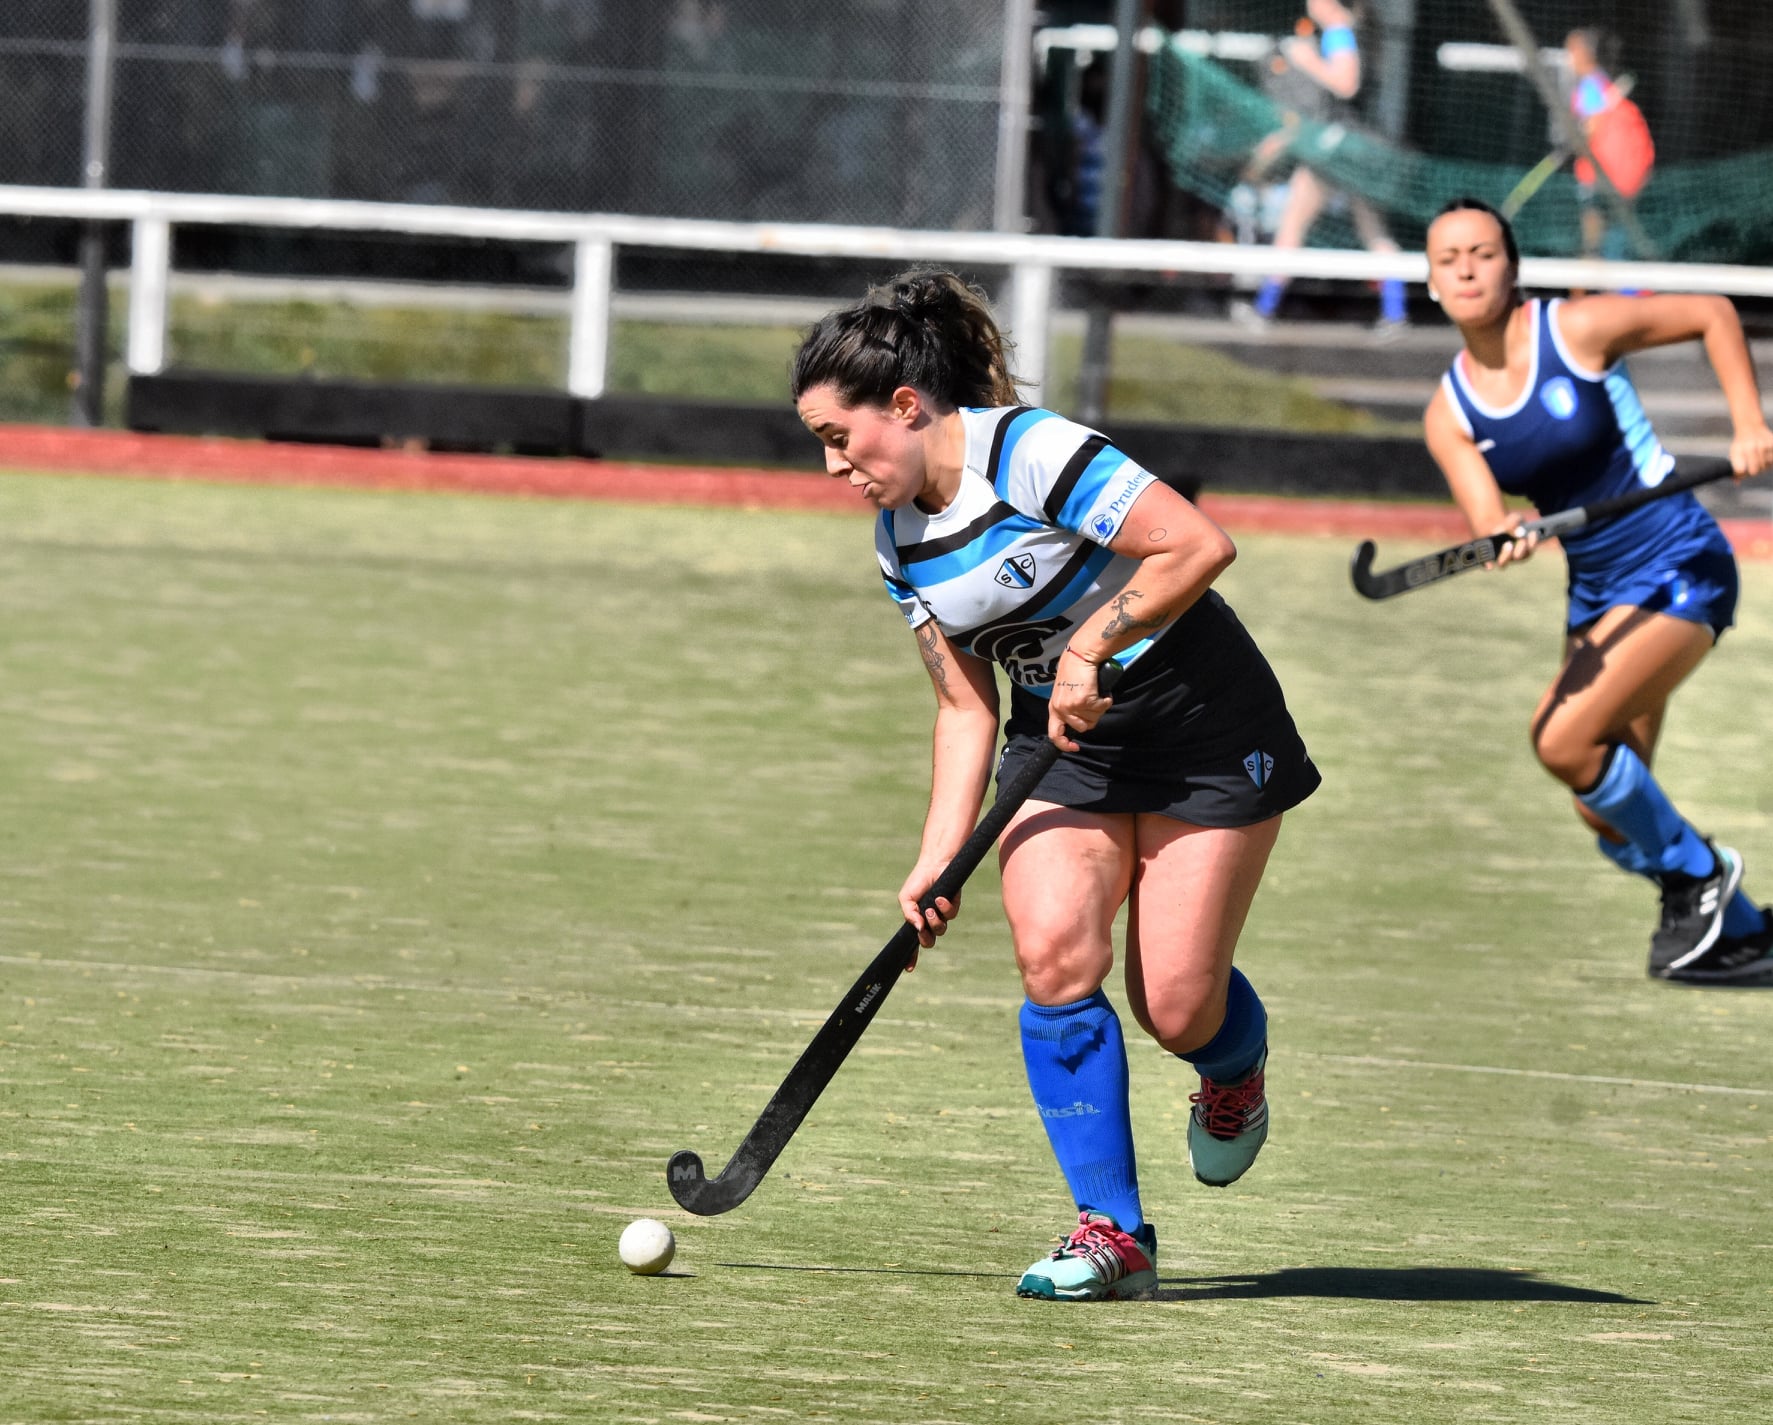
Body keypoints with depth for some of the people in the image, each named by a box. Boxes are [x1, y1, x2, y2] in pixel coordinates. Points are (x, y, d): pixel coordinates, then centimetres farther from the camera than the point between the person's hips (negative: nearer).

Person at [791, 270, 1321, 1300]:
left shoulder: (1031, 454, -21)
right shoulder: (899, 541, 4)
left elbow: (1199, 546, -26)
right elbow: (968, 708, 7)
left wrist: (1091, 646, -23)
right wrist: (939, 858, -2)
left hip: (1204, 731, -6)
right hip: (1063, 751, 6)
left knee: (1177, 1009, -8)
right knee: (1053, 949, -18)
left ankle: (1235, 1072, 32)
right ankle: (1114, 1232, -12)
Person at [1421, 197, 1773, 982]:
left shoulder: (1578, 329, -12)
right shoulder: (1451, 413, 1)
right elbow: (1487, 518, -13)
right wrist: (1505, 534, -36)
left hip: (1677, 570, -7)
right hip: (1594, 593, 7)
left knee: (1564, 738, -23)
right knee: (1610, 819, 4)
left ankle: (1696, 872, -2)